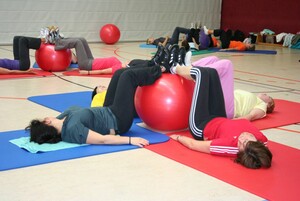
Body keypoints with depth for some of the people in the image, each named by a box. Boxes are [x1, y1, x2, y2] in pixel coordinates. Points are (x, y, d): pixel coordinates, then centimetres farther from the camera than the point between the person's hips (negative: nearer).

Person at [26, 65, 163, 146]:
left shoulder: (65, 118, -15)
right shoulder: (72, 129, -36)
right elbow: (102, 139, -38)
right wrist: (130, 140, -39)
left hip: (108, 112, 9)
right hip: (118, 121, -8)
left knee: (120, 73, 12)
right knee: (128, 75, -8)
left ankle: (154, 71, 31)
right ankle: (158, 71, 19)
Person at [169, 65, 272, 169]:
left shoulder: (228, 145, -47)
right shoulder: (262, 139, -35)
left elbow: (193, 144, -30)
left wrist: (178, 137, -14)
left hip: (200, 126, -5)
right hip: (220, 119, 5)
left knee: (202, 72, 1)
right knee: (211, 72, 9)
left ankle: (175, 69, 38)